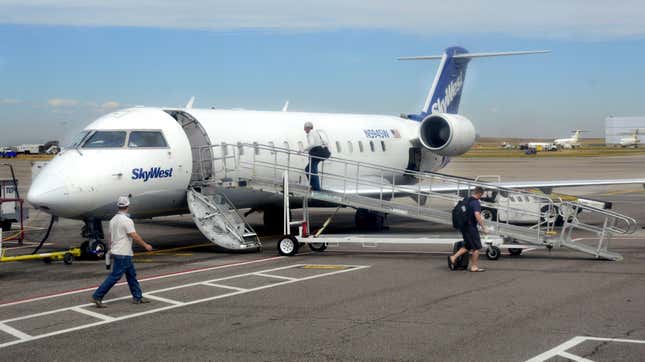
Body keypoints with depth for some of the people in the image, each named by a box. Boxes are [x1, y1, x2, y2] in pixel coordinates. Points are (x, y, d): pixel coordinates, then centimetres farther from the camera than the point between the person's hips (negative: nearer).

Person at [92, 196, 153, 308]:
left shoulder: (113, 219, 8)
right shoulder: (127, 220, -19)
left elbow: (110, 236, 14)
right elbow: (135, 236, -19)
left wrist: (111, 249, 23)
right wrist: (145, 245, -8)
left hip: (116, 251, 10)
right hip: (123, 254, -10)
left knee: (131, 274, 15)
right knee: (115, 276, -6)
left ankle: (137, 297, 20)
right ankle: (97, 296, -6)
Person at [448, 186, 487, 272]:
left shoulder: (466, 200, 11)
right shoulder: (476, 203, -16)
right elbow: (477, 215, -29)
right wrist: (483, 227, -24)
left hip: (464, 226, 9)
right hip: (471, 227, -9)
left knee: (468, 246, 18)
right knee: (476, 247, 4)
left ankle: (453, 258, 7)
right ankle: (474, 267, 9)